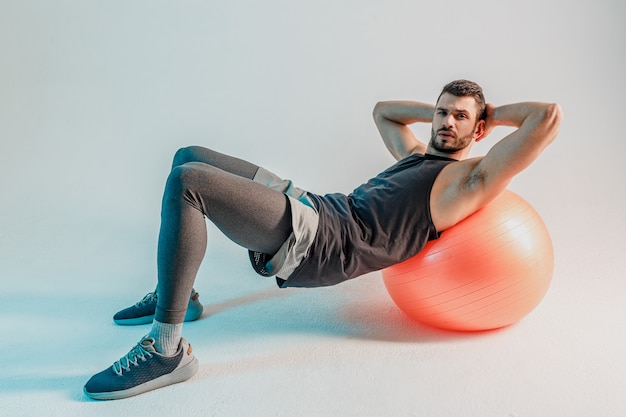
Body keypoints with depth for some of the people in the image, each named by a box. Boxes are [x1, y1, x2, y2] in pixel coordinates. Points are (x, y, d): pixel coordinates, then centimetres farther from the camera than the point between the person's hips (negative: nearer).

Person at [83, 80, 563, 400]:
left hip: (322, 244, -10)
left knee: (187, 182, -27)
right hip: (314, 207, 10)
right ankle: (175, 290, 22)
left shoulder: (472, 178, 1)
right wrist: (434, 111, 34)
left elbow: (549, 116, -7)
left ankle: (167, 352, -20)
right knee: (189, 157, 18)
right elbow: (383, 109, 44)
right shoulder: (419, 155, 27)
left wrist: (494, 112, 10)